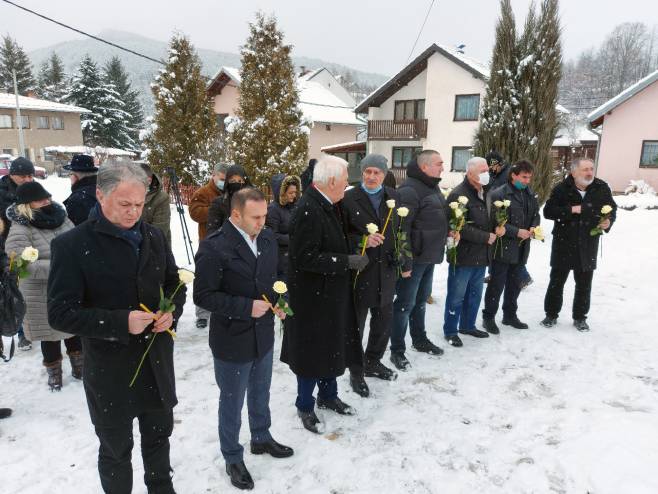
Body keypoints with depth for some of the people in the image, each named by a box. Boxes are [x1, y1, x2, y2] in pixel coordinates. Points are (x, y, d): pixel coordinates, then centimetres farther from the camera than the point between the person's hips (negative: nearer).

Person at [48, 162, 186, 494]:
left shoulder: (154, 236, 0)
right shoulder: (71, 245, -14)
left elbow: (175, 283, 11)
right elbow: (60, 313, -15)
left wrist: (171, 311, -10)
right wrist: (120, 322, -26)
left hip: (158, 361, 5)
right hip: (109, 369, -4)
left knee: (159, 436, 24)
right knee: (116, 449, 17)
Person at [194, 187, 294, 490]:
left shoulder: (267, 238, -1)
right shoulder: (214, 247, -22)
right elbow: (203, 296, -20)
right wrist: (246, 307, -25)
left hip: (263, 335, 6)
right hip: (232, 340, -6)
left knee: (260, 394, 26)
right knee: (232, 403, 15)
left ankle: (261, 439, 50)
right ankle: (232, 458, 38)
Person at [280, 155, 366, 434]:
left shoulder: (329, 205, 5)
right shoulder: (308, 210, -24)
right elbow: (306, 258, -27)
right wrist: (348, 261, -23)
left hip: (332, 293, 9)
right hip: (313, 296, -9)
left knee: (333, 346, 21)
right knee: (312, 351, 8)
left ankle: (328, 395, 42)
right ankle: (305, 406, 30)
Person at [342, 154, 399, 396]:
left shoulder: (393, 197, 7)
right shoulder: (349, 198, -8)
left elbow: (399, 230, 14)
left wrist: (400, 260, 6)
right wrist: (361, 241, -23)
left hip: (386, 270, 5)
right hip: (360, 271, -5)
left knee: (384, 320, 17)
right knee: (356, 323, 7)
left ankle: (373, 362, 39)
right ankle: (356, 372, 25)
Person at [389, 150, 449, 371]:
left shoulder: (433, 188, 13)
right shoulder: (409, 190, -18)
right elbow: (401, 229, -22)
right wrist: (404, 263, -23)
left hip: (429, 256, 9)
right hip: (414, 258, -9)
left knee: (421, 300, 21)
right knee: (405, 303, 1)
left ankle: (420, 340, 36)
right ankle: (397, 350, 13)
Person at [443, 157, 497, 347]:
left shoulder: (485, 194, 13)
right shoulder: (458, 195, -16)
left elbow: (490, 218, 25)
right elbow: (461, 227, -23)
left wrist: (497, 228, 2)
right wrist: (486, 237, -16)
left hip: (481, 255, 8)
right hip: (463, 255, -8)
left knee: (475, 293, 19)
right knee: (456, 296, 3)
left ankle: (468, 325, 35)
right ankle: (450, 331, 17)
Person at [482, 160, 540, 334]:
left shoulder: (531, 194, 10)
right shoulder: (498, 195, -13)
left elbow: (536, 215, 18)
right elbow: (495, 221, -17)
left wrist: (533, 227, -4)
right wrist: (516, 232, -21)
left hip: (522, 248, 7)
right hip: (503, 248, -7)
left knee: (515, 284, 17)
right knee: (497, 284, 1)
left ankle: (510, 315, 32)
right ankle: (488, 317, 14)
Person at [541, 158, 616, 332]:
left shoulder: (602, 188, -4)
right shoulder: (561, 189, -10)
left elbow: (612, 209, 10)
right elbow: (548, 211, -12)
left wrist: (609, 221, -10)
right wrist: (570, 210, -22)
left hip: (588, 245, 2)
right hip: (563, 244, -2)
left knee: (584, 283, 11)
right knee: (557, 281, 9)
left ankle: (580, 318, 27)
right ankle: (551, 315, 23)